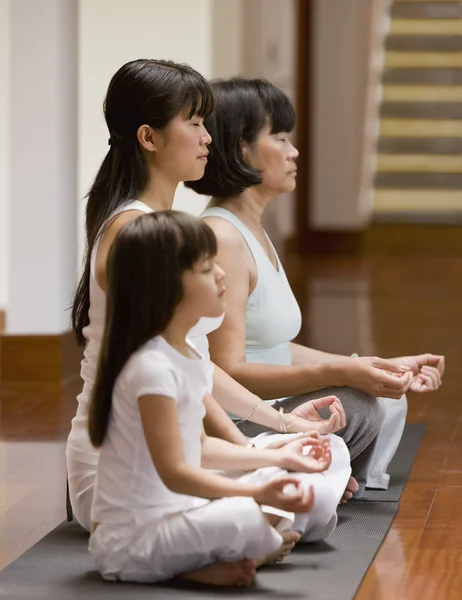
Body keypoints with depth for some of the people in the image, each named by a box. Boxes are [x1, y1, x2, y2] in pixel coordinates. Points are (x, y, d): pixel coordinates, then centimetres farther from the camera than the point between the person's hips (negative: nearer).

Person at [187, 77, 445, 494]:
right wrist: (339, 373, -27)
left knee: (388, 402, 10)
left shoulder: (252, 231, 16)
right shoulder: (220, 238, -17)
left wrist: (385, 367, 8)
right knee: (356, 406, -21)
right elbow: (227, 373, -23)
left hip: (262, 417, 10)